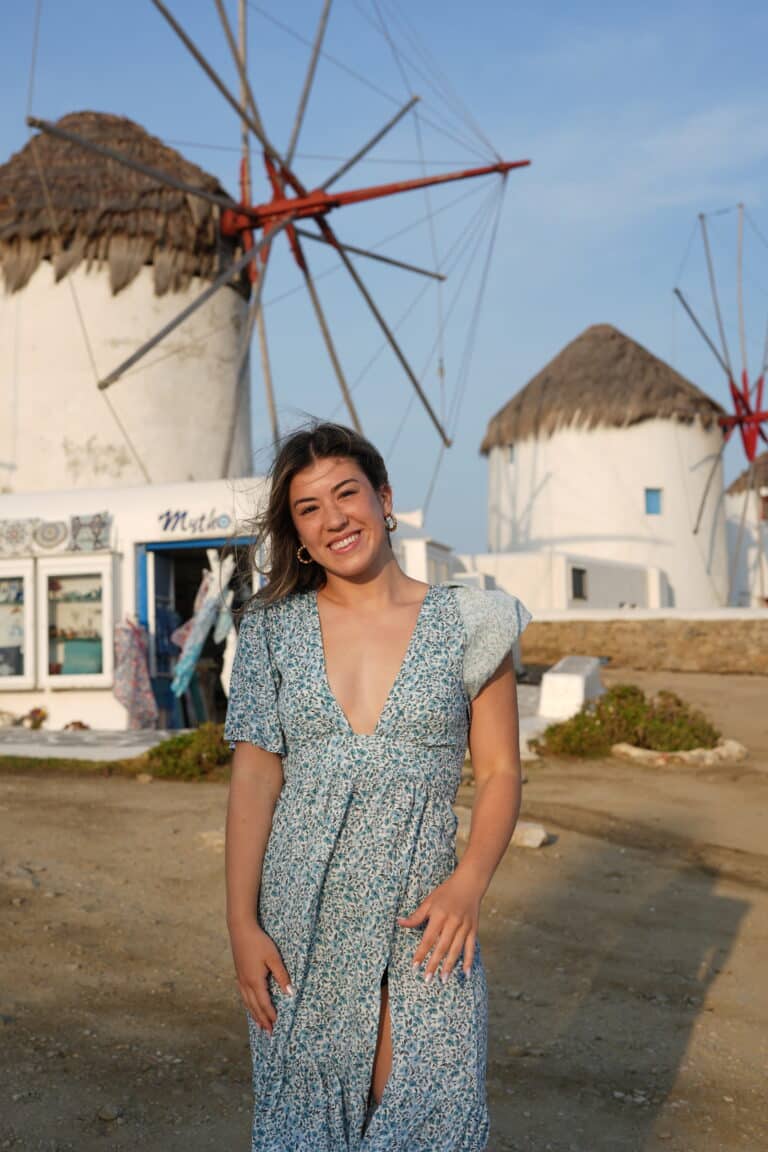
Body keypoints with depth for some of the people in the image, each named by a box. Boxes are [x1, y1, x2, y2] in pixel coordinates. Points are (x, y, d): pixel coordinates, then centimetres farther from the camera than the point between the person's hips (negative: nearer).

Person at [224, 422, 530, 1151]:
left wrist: (469, 882, -13)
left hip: (423, 915, -1)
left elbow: (499, 772, 2)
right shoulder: (272, 628, 3)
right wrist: (242, 923, -5)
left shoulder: (466, 625, -1)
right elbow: (254, 777, 0)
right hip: (301, 918, 1)